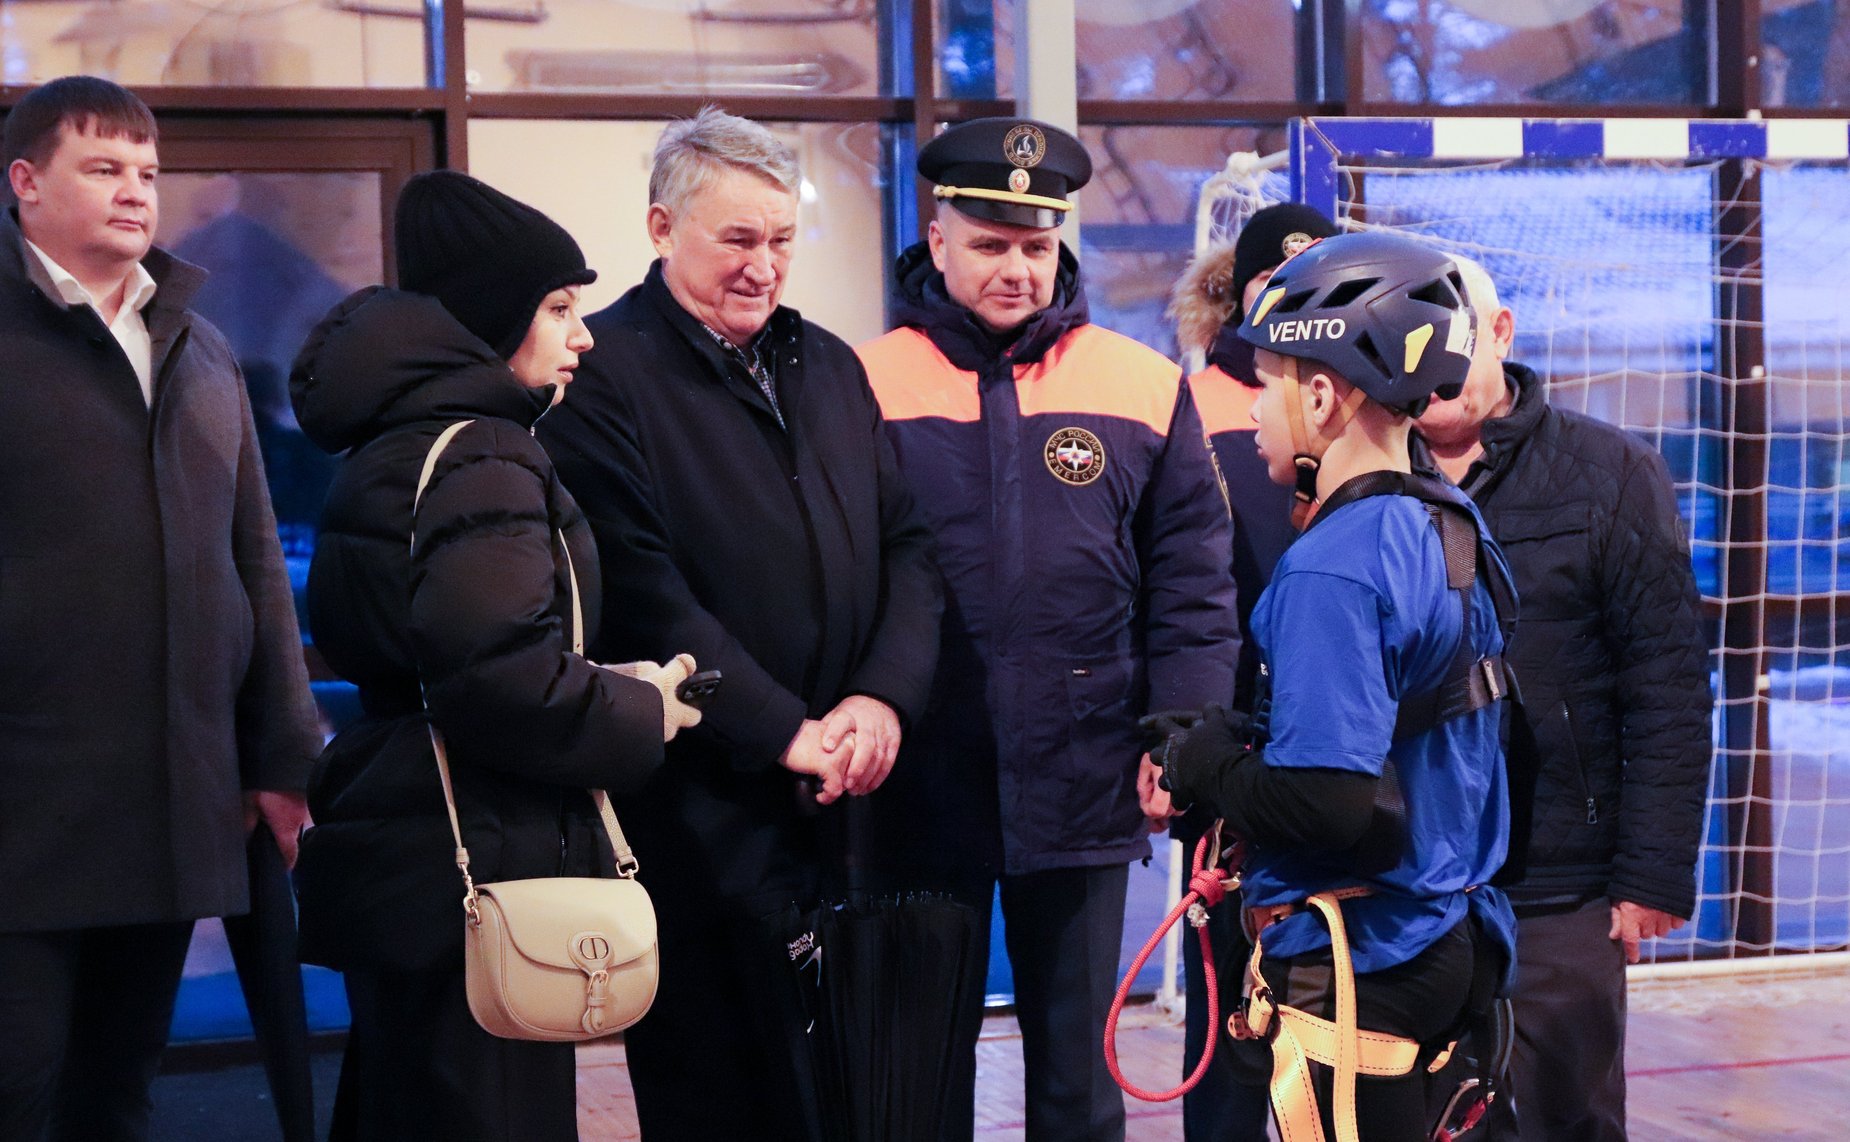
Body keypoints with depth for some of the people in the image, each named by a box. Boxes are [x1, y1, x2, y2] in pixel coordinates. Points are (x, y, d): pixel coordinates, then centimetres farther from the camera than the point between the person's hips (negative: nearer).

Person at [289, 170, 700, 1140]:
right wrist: (639, 714, -10)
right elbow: (503, 676, -28)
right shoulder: (479, 459, -16)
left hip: (405, 859, 10)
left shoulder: (398, 442, 15)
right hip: (474, 875, -10)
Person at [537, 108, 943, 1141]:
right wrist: (784, 733, -17)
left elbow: (907, 545, 11)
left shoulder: (830, 366, 14)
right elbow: (643, 593, -16)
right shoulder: (604, 375, -7)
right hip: (702, 816, -6)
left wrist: (886, 697, -7)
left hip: (848, 805, 6)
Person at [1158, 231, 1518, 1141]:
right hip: (1452, 945, 9)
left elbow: (1330, 798, -26)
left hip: (1353, 965, -9)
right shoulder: (1456, 530, 7)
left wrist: (1208, 768, -8)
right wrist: (1234, 748, 9)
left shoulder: (1331, 569, -20)